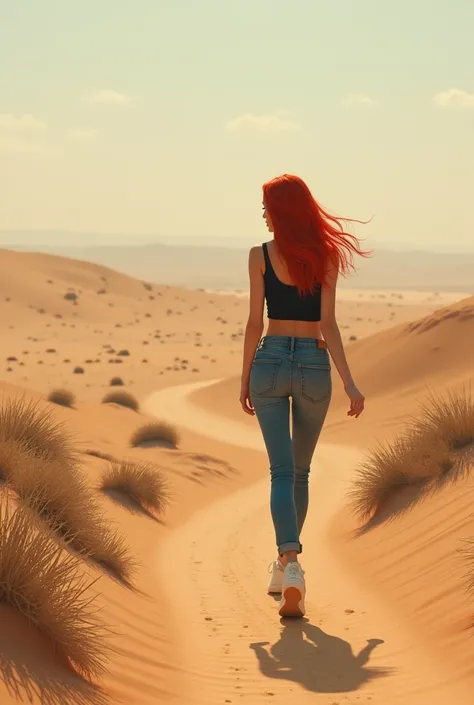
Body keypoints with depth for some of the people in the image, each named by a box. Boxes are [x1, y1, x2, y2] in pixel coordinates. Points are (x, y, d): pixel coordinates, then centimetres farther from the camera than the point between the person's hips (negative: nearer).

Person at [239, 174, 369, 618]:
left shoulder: (261, 256, -4)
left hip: (271, 361, -1)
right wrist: (349, 382, -7)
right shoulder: (326, 257, -1)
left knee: (282, 472, -3)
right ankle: (284, 566, 27)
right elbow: (328, 325, -7)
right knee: (300, 472, 17)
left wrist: (245, 378, 6)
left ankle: (291, 565, -24)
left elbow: (255, 322, -3)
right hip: (314, 365, 1)